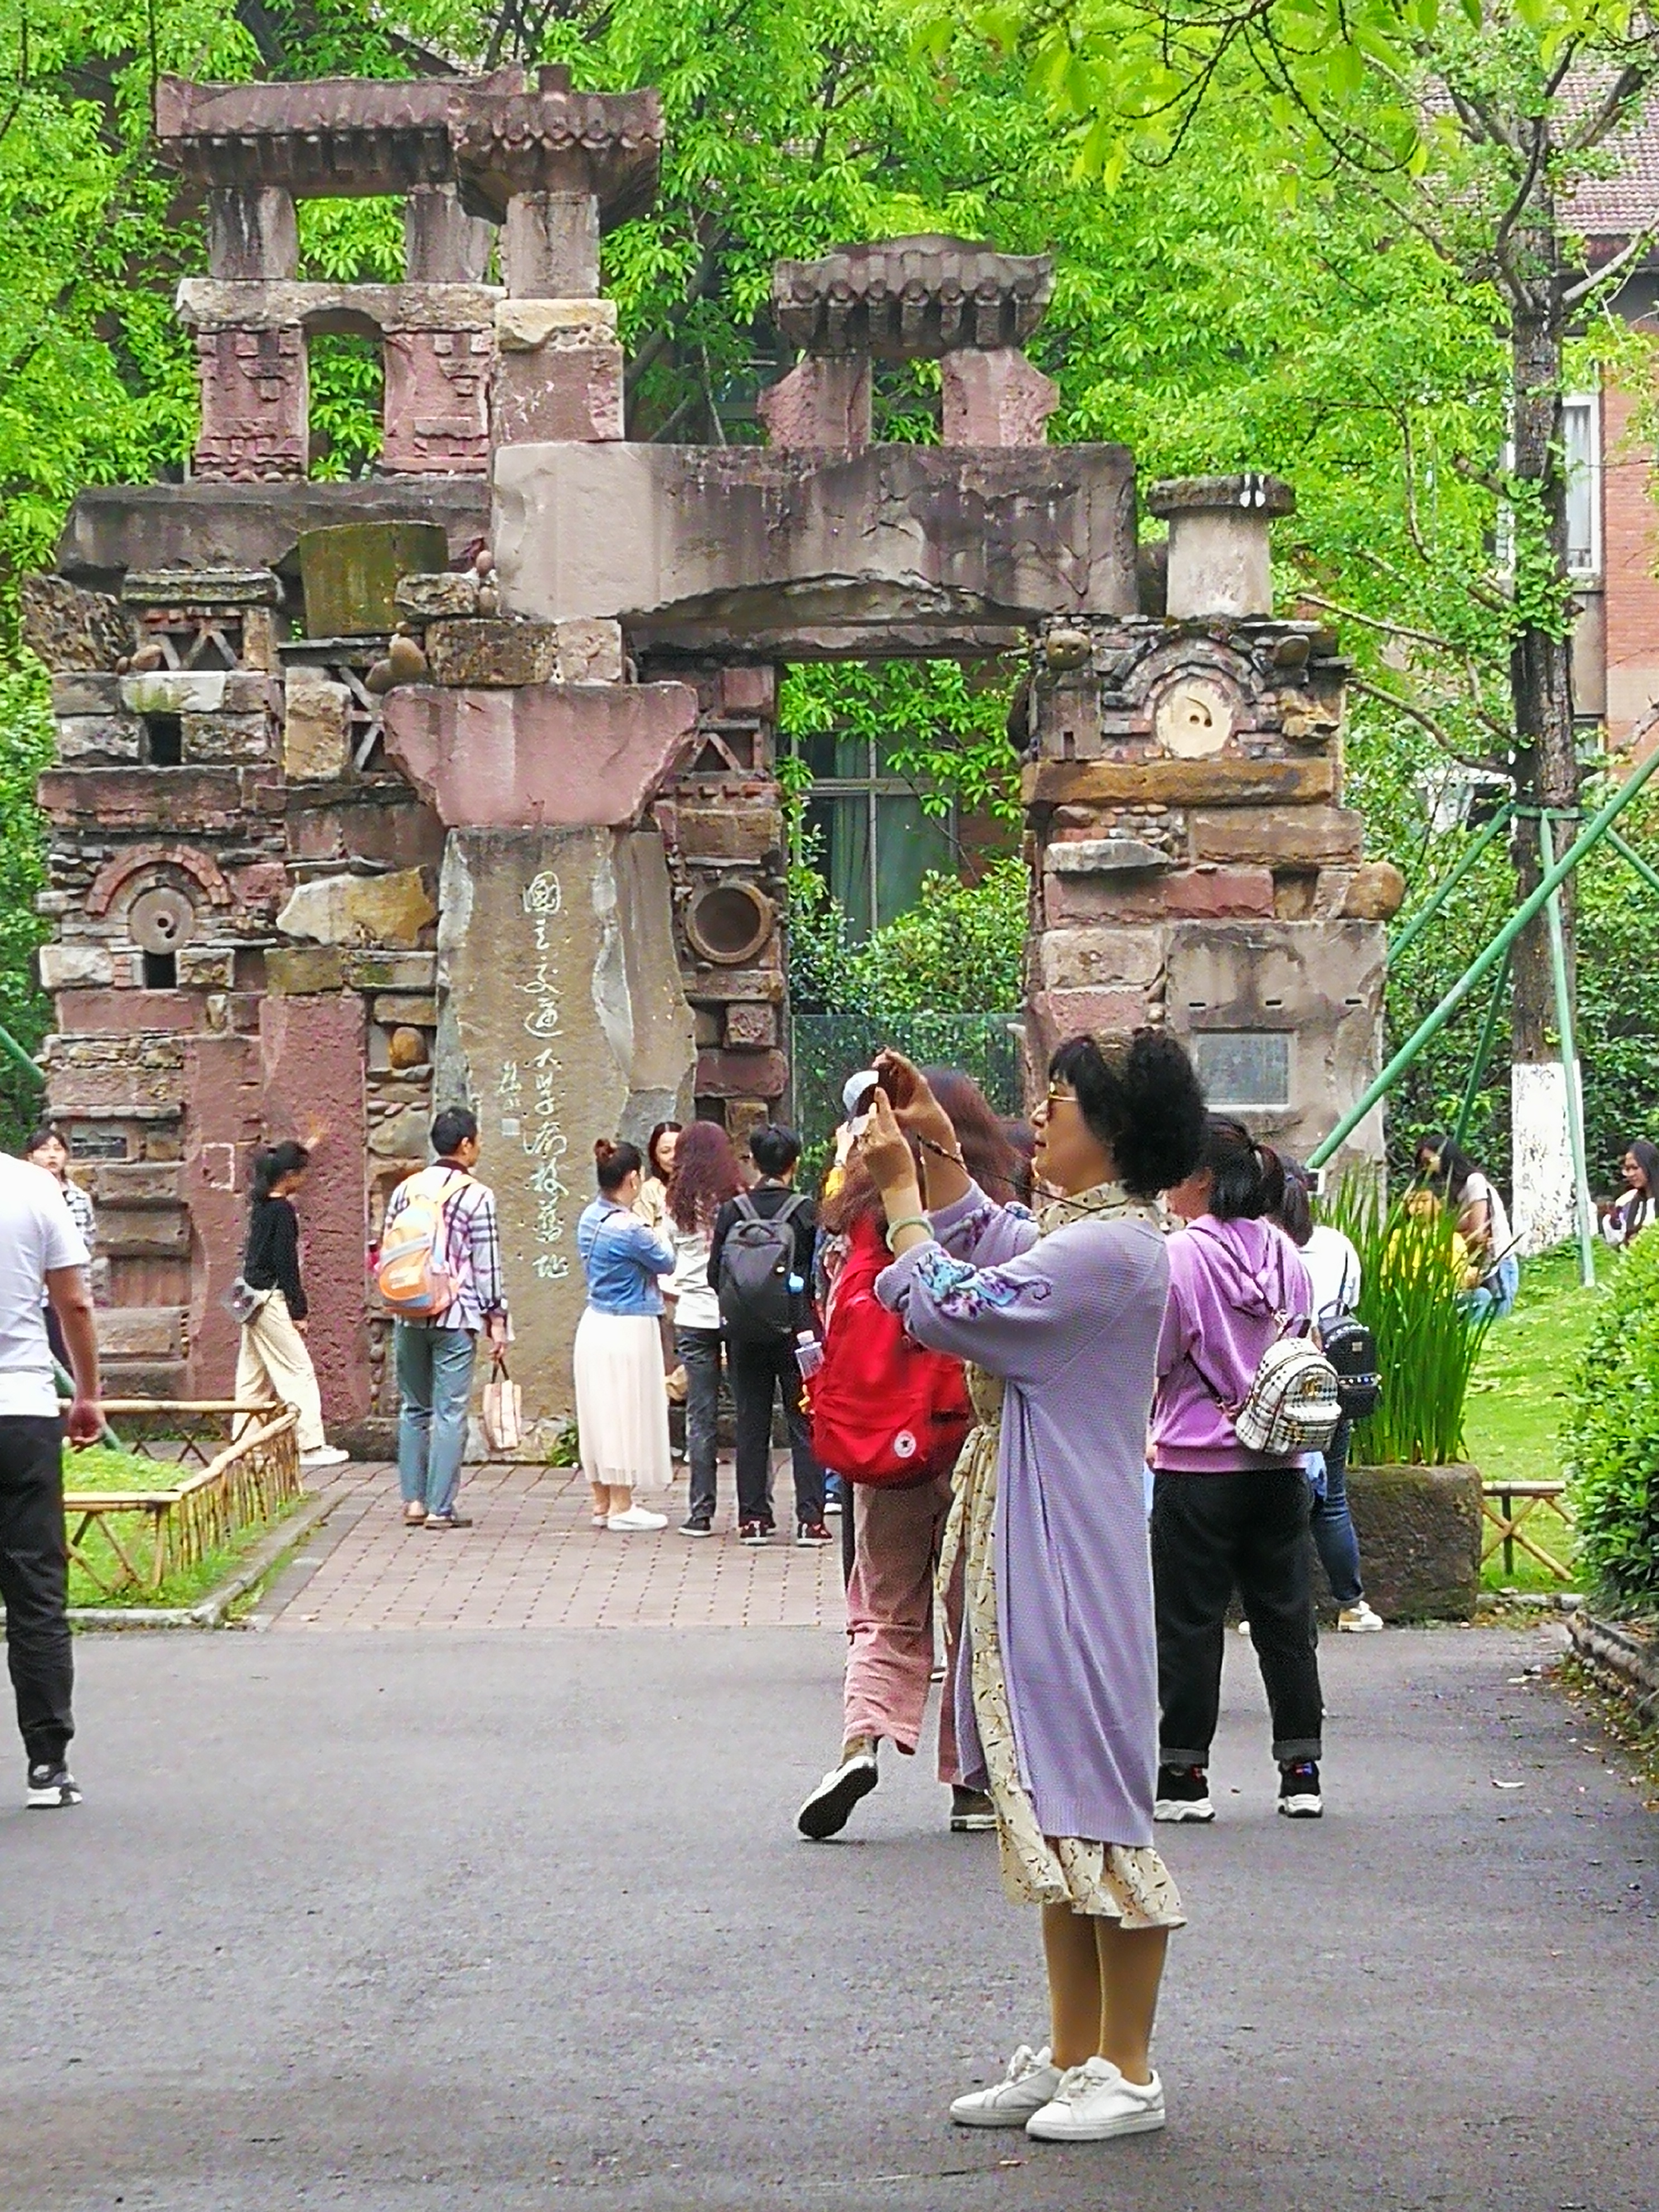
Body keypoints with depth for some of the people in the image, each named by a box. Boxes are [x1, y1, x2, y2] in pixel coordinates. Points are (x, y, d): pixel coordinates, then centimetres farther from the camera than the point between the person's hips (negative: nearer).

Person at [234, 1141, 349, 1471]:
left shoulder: (260, 1205, 9)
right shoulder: (282, 1211, -17)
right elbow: (286, 1263, -18)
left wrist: (306, 1147, 47)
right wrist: (298, 1311, -14)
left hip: (253, 1299, 9)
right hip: (271, 1299, -9)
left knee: (253, 1376, 13)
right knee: (299, 1372, -6)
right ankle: (311, 1446, -8)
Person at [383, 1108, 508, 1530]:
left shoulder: (405, 1190, 7)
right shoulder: (476, 1197, -7)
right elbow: (488, 1264, -7)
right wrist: (497, 1318, 0)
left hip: (409, 1316, 5)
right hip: (457, 1316, -5)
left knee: (414, 1408, 14)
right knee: (450, 1412, -2)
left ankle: (413, 1500, 13)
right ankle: (440, 1508, -3)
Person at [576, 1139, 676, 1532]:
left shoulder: (590, 1219, 5)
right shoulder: (628, 1229, -21)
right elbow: (666, 1263, -7)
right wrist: (661, 1234, 13)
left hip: (595, 1322, 8)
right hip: (628, 1330, -8)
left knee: (601, 1413, 14)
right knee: (627, 1413, 0)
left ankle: (602, 1502, 20)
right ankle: (621, 1506, 5)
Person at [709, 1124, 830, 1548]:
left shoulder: (732, 1211, -2)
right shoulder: (807, 1211, -7)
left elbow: (715, 1273, 0)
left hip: (745, 1332, 2)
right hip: (796, 1327, -2)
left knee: (751, 1423, 8)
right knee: (805, 1424, 3)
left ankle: (753, 1516, 8)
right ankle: (810, 1517, -2)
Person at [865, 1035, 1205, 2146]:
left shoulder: (1111, 1248, -19)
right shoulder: (1077, 1231, 12)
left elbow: (950, 1306, -20)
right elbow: (986, 1243, 33)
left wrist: (900, 1188, -6)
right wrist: (940, 1149, 20)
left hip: (1073, 1557, -11)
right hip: (1030, 1554, 11)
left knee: (1092, 1803, -3)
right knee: (1049, 1806, 14)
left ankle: (1127, 2073, 4)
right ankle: (1072, 2057, 21)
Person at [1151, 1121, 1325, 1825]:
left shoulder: (1181, 1255, -13)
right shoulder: (1285, 1255, 5)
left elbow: (1154, 1360, -11)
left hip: (1197, 1466, -5)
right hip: (1281, 1463, 5)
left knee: (1188, 1621, 2)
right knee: (1285, 1615, 10)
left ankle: (1183, 1774, 4)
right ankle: (1301, 1772, 12)